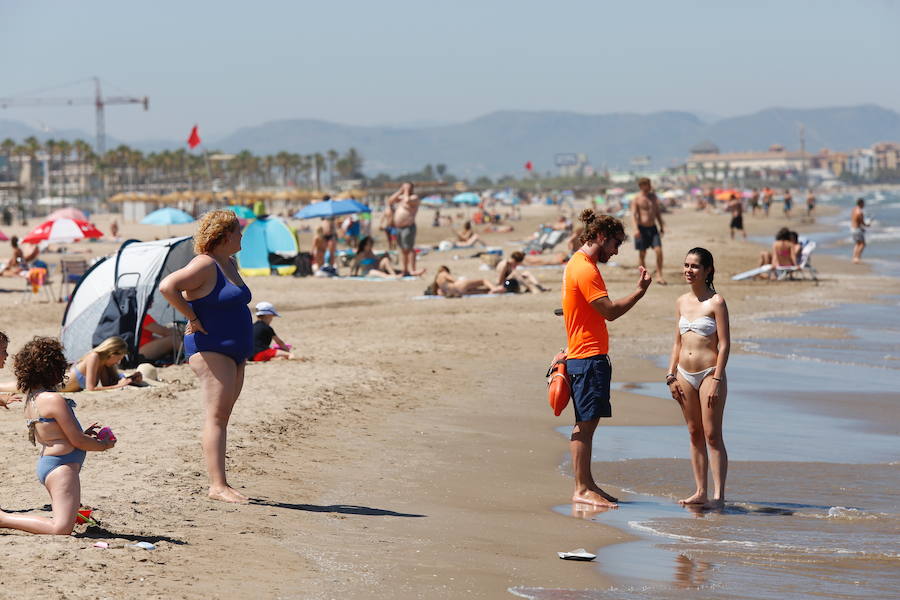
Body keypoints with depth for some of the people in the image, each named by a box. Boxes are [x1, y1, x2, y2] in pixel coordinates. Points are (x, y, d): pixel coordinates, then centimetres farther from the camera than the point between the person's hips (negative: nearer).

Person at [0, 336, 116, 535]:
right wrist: (104, 445, 4)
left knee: (66, 522, 22)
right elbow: (77, 441, -13)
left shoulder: (31, 399, 10)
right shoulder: (55, 400, -18)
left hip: (45, 462, 10)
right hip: (61, 466, -10)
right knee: (61, 529, -14)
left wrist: (84, 433, 20)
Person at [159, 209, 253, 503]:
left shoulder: (229, 264, 16)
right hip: (211, 349, -10)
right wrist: (193, 319, -18)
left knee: (222, 417, 9)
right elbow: (168, 287, -24)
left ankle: (218, 484, 11)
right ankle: (218, 485, -18)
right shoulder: (205, 264, -13)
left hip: (235, 351, 10)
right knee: (217, 415, -14)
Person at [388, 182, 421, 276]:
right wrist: (400, 191, 7)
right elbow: (390, 201, 11)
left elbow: (407, 201, -26)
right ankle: (405, 270, 15)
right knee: (403, 249, 10)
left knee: (409, 248, -11)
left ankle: (412, 270, -12)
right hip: (398, 227, 8)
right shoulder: (401, 197, 20)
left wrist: (406, 191, -11)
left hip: (408, 227, -8)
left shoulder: (414, 197, -5)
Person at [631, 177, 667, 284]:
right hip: (642, 228, -4)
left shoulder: (653, 196, 12)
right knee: (642, 254, 2)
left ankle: (659, 276, -8)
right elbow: (633, 214, -13)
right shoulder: (636, 199, -4)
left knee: (659, 251, -10)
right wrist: (636, 229, -26)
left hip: (653, 228, 4)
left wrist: (662, 226, 16)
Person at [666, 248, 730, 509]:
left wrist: (716, 380, -16)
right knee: (695, 434, 9)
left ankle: (718, 495, -6)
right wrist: (671, 375, 10)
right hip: (685, 375, 6)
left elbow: (724, 344, -11)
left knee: (712, 435, -6)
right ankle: (700, 492, 14)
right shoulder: (681, 302, 11)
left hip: (709, 373, -6)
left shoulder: (716, 302, -8)